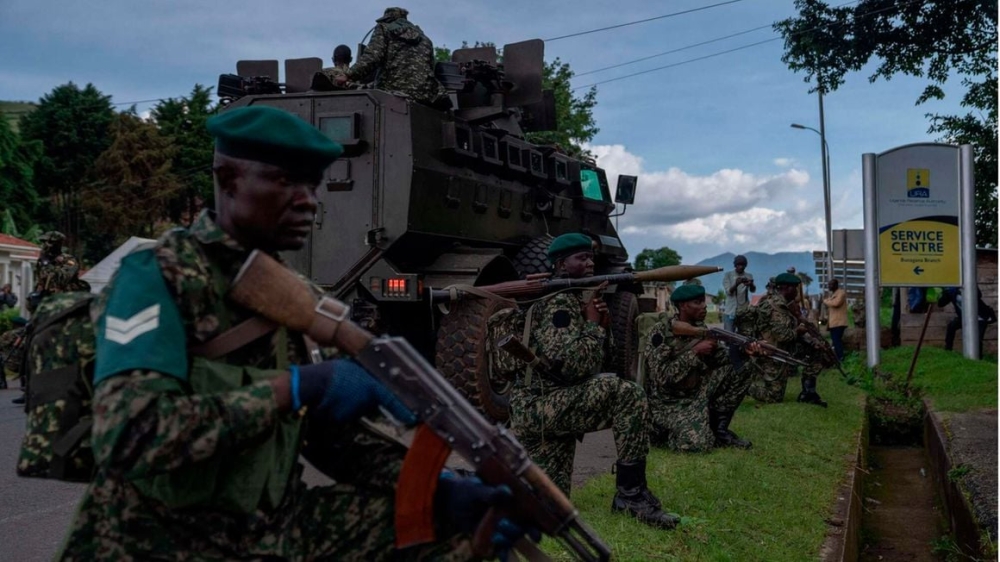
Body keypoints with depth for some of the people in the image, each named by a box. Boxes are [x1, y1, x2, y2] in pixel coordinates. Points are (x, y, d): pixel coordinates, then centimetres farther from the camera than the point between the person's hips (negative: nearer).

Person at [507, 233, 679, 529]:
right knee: (626, 394, -28)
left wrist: (601, 326, 2)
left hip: (551, 409, 10)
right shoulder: (558, 302, -14)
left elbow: (590, 362, 18)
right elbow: (572, 365, -26)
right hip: (539, 405, -10)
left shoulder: (575, 299, 16)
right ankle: (631, 493, -20)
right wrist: (593, 325, -12)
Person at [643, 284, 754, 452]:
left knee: (740, 370, -4)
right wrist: (695, 351, -25)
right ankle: (663, 431, 4)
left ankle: (718, 426, 4)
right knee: (698, 443, -30)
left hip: (698, 393, 7)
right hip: (670, 402, -7)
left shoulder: (700, 330, 4)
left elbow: (722, 361, 1)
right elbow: (663, 376, -24)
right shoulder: (661, 334, -17)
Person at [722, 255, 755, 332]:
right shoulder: (728, 275, 1)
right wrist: (736, 284, -31)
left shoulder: (749, 276, 7)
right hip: (730, 312, -2)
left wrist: (751, 284, -34)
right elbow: (728, 291, -10)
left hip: (745, 312, 2)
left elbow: (753, 290, -9)